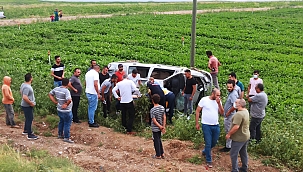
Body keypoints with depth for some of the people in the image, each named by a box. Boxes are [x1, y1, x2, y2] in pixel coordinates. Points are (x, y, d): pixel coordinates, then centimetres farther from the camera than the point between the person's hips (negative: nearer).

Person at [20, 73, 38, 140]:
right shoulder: (27, 87, -27)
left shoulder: (23, 84, 5)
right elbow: (24, 97, -35)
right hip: (27, 106, -10)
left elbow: (21, 92, 23)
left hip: (25, 105, 10)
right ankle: (30, 135, 5)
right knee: (29, 119, -2)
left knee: (28, 118, 24)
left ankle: (25, 130, 39)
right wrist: (31, 103, -22)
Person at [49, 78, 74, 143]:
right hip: (66, 111, -8)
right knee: (67, 124, 5)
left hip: (59, 109, 8)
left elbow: (50, 94, 12)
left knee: (61, 122, 25)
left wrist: (55, 102, 7)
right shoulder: (66, 91, -26)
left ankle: (60, 134, 38)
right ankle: (66, 138, 13)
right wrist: (66, 104, -19)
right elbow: (69, 100, -39)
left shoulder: (56, 89, -1)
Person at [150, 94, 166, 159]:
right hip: (160, 128, 6)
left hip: (155, 128, -6)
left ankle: (158, 155, 15)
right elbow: (164, 118, -1)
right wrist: (163, 127, 2)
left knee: (156, 141, 6)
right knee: (159, 140, 21)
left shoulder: (152, 110, -20)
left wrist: (160, 126, -12)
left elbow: (154, 120, -20)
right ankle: (162, 153, 25)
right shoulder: (162, 108, -3)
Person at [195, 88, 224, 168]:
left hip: (216, 125, 5)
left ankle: (205, 151, 44)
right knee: (208, 143, 1)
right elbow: (197, 111, -5)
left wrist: (219, 103, -16)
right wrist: (197, 123, -6)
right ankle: (209, 161, 15)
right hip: (206, 125, -5)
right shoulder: (204, 100, -10)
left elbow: (222, 113, -3)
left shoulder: (218, 101, 2)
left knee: (214, 142, 17)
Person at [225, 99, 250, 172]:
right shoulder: (246, 111, 3)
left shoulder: (239, 114, -28)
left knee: (233, 154, 2)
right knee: (244, 153, 22)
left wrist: (229, 134, -20)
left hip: (239, 138, -10)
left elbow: (236, 127, -31)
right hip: (246, 136, 10)